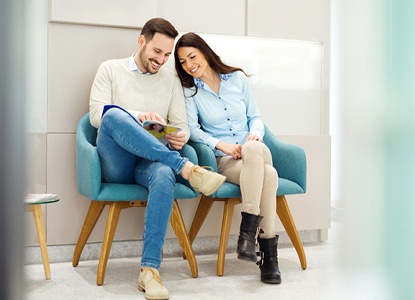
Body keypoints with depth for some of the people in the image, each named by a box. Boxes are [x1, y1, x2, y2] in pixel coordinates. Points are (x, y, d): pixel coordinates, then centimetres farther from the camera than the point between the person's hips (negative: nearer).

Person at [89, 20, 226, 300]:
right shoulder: (111, 69, 11)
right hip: (116, 163, -1)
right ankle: (187, 168, -36)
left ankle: (150, 269, -37)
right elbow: (96, 114, -2)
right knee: (114, 115, -34)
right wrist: (137, 117, -20)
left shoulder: (172, 80, 18)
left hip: (151, 162, 1)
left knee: (164, 174, -37)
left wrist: (181, 137, -14)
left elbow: (182, 125, 12)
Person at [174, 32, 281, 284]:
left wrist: (256, 133, -10)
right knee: (268, 175, -36)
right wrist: (219, 144, -21)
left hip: (253, 154, 2)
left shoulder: (238, 78, 10)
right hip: (222, 160, -2)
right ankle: (268, 251, -27)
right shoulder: (189, 90, 6)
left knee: (253, 148, -39)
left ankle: (249, 230, -33)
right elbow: (192, 129, -5)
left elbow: (255, 116, 13)